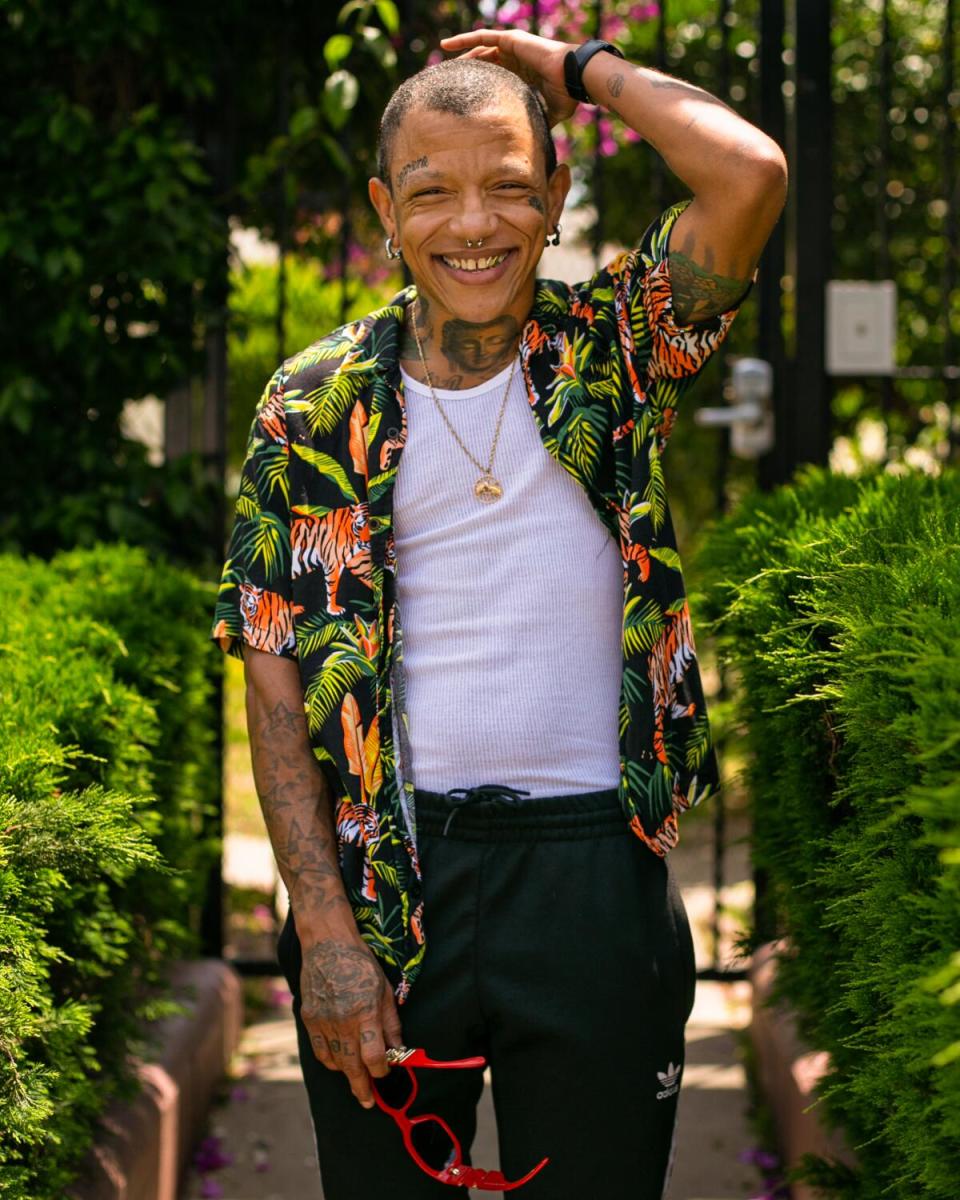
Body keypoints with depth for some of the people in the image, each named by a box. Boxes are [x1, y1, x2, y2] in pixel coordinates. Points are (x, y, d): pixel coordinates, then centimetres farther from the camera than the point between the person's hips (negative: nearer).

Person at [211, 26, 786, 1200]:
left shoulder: (611, 349, 1)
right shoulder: (316, 404, 1)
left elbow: (752, 173, -17)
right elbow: (275, 678, -1)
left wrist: (581, 68, -4)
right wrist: (324, 928, -8)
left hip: (593, 871, 0)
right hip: (383, 876, 1)